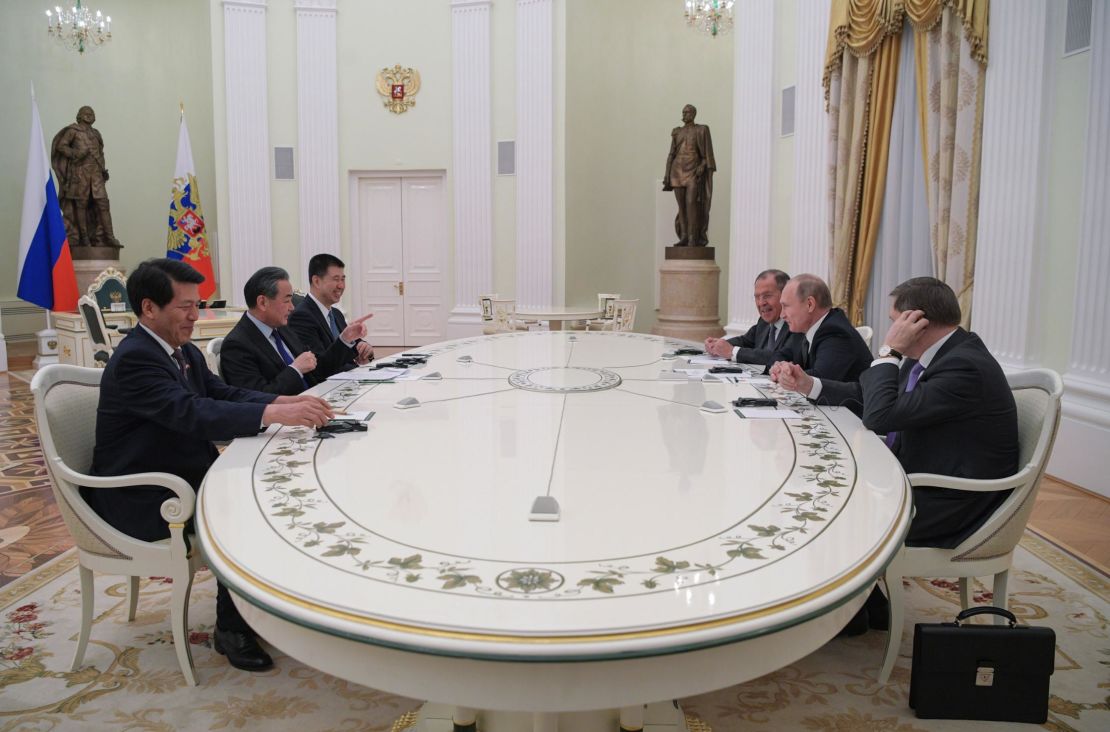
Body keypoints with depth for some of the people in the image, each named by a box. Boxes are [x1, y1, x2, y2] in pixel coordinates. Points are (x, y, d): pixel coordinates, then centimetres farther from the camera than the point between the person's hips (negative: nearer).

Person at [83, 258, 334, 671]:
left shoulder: (186, 353, 7)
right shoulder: (133, 359, -22)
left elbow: (224, 394, 4)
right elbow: (194, 413, -34)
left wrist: (288, 401, -13)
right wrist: (276, 414, -41)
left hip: (186, 474, 9)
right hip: (142, 498, -9)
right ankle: (232, 628, -6)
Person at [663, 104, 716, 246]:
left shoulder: (702, 130, 1)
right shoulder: (677, 132, 13)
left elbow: (708, 155, -2)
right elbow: (672, 155, 11)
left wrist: (702, 167, -20)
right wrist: (667, 176, 4)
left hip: (694, 171, -4)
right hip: (678, 171, 4)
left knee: (691, 203, -16)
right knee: (681, 205, 2)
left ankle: (693, 238, -11)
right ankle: (684, 238, 8)